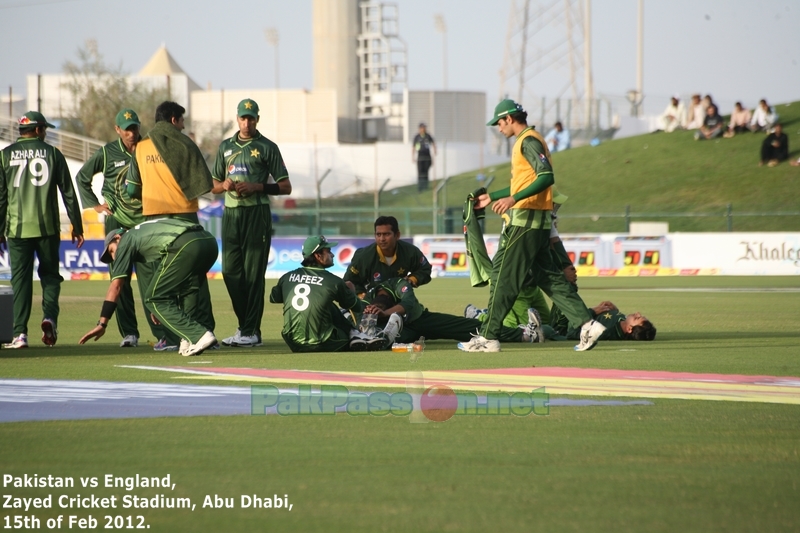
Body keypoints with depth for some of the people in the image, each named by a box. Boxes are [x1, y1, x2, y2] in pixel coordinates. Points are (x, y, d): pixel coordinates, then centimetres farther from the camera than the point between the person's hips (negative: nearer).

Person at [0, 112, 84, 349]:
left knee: (21, 279, 2)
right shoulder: (52, 153, 5)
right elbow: (68, 193, 4)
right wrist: (77, 227, 9)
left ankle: (20, 333, -6)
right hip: (47, 227, 0)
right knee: (50, 275, 12)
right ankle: (50, 317, -11)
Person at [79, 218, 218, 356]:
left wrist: (102, 324, 13)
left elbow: (116, 286, 13)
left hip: (184, 246, -8)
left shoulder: (126, 241, 19)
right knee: (187, 292, 27)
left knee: (153, 299, 3)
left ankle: (198, 336, -10)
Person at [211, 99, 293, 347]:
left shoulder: (267, 147, 2)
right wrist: (225, 185, -3)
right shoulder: (226, 147, 17)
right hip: (230, 213, 5)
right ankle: (244, 326, 14)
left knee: (253, 272, -8)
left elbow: (285, 187, -1)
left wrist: (257, 187, -15)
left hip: (256, 213, -5)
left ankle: (251, 331, -8)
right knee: (231, 272, 4)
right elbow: (214, 186, 21)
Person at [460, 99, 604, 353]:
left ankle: (488, 337, -4)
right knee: (548, 277, 9)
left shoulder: (528, 141, -11)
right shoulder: (525, 142, 20)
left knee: (503, 276, -6)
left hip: (525, 220, -10)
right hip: (538, 222, 10)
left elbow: (546, 177, -23)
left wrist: (513, 199, -30)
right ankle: (586, 324, 2)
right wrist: (491, 197, 36)